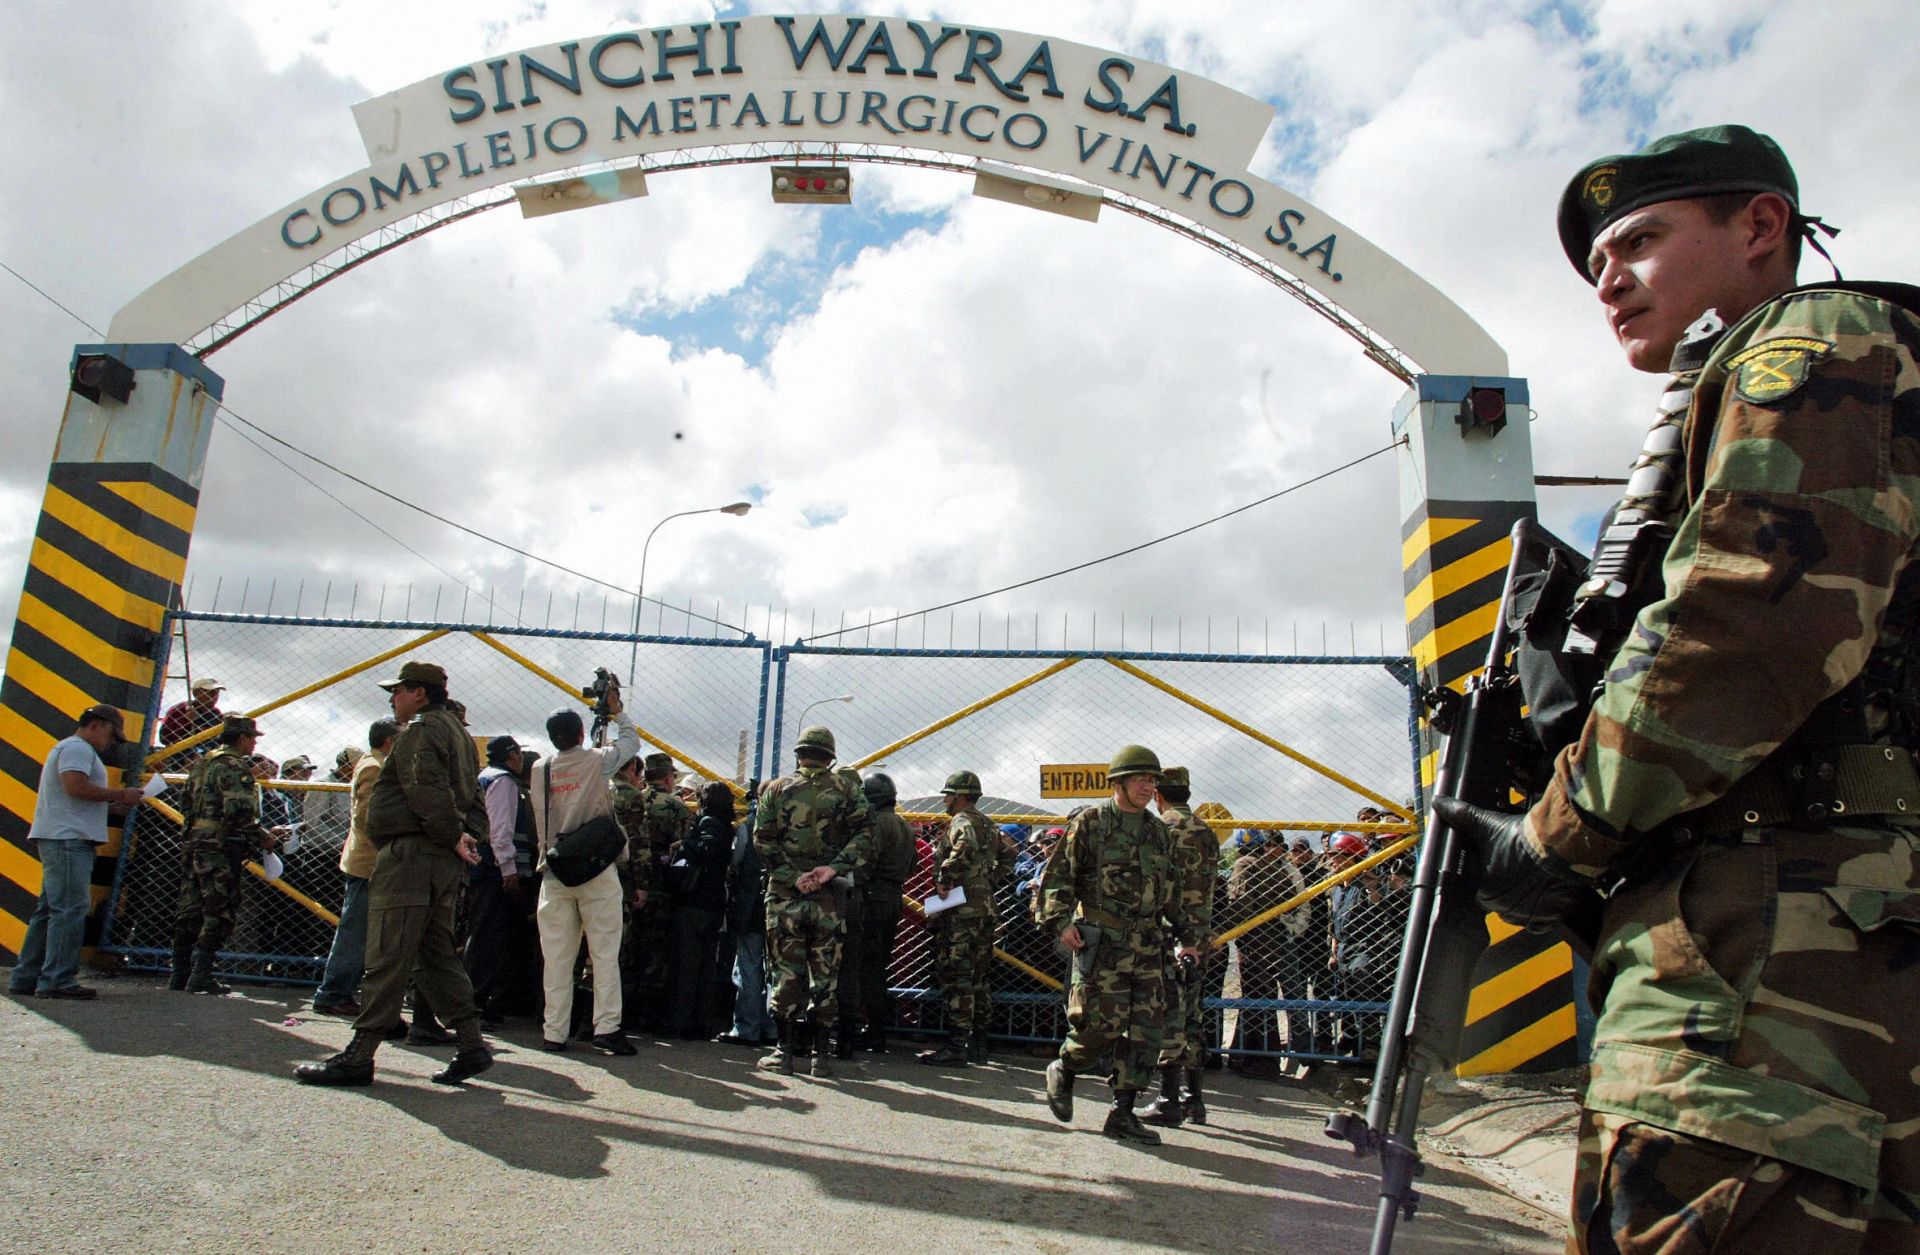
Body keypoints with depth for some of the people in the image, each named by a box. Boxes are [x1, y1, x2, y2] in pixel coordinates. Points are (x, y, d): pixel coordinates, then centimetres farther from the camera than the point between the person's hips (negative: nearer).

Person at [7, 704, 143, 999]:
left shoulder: (71, 748, 28)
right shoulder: (77, 747, -7)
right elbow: (75, 786, -22)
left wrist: (112, 803, 11)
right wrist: (120, 795, -15)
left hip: (60, 840, 11)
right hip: (68, 839, -11)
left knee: (50, 909, 13)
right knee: (70, 908, -12)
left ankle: (25, 978, 17)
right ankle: (57, 980, -13)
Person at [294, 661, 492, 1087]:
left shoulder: (420, 731, -8)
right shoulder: (457, 732, 23)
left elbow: (428, 791, -21)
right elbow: (472, 799, 20)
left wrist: (453, 837, -15)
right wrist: (465, 834, 8)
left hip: (410, 855, -10)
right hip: (445, 861, 10)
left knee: (387, 959, -7)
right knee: (435, 956, 12)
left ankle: (359, 1056, -3)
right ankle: (472, 1046, 10)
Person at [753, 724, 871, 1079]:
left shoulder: (777, 789, 4)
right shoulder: (846, 792, 4)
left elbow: (763, 840, -4)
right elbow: (863, 836, -9)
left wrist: (792, 876, -7)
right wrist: (833, 868, -13)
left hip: (784, 894, 0)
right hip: (828, 898, 0)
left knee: (786, 971, 5)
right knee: (825, 975, 6)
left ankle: (784, 1050, 7)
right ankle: (821, 1054, 9)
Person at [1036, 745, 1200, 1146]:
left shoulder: (1158, 832, 15)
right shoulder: (1090, 823, -2)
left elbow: (1170, 892, 24)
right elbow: (1057, 875, -3)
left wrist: (1188, 936, 21)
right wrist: (1060, 921, -14)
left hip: (1146, 945, 6)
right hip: (1101, 942, -6)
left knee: (1145, 1030, 2)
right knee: (1102, 1023, -9)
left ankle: (1123, 1114, 11)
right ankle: (1062, 1071, 20)